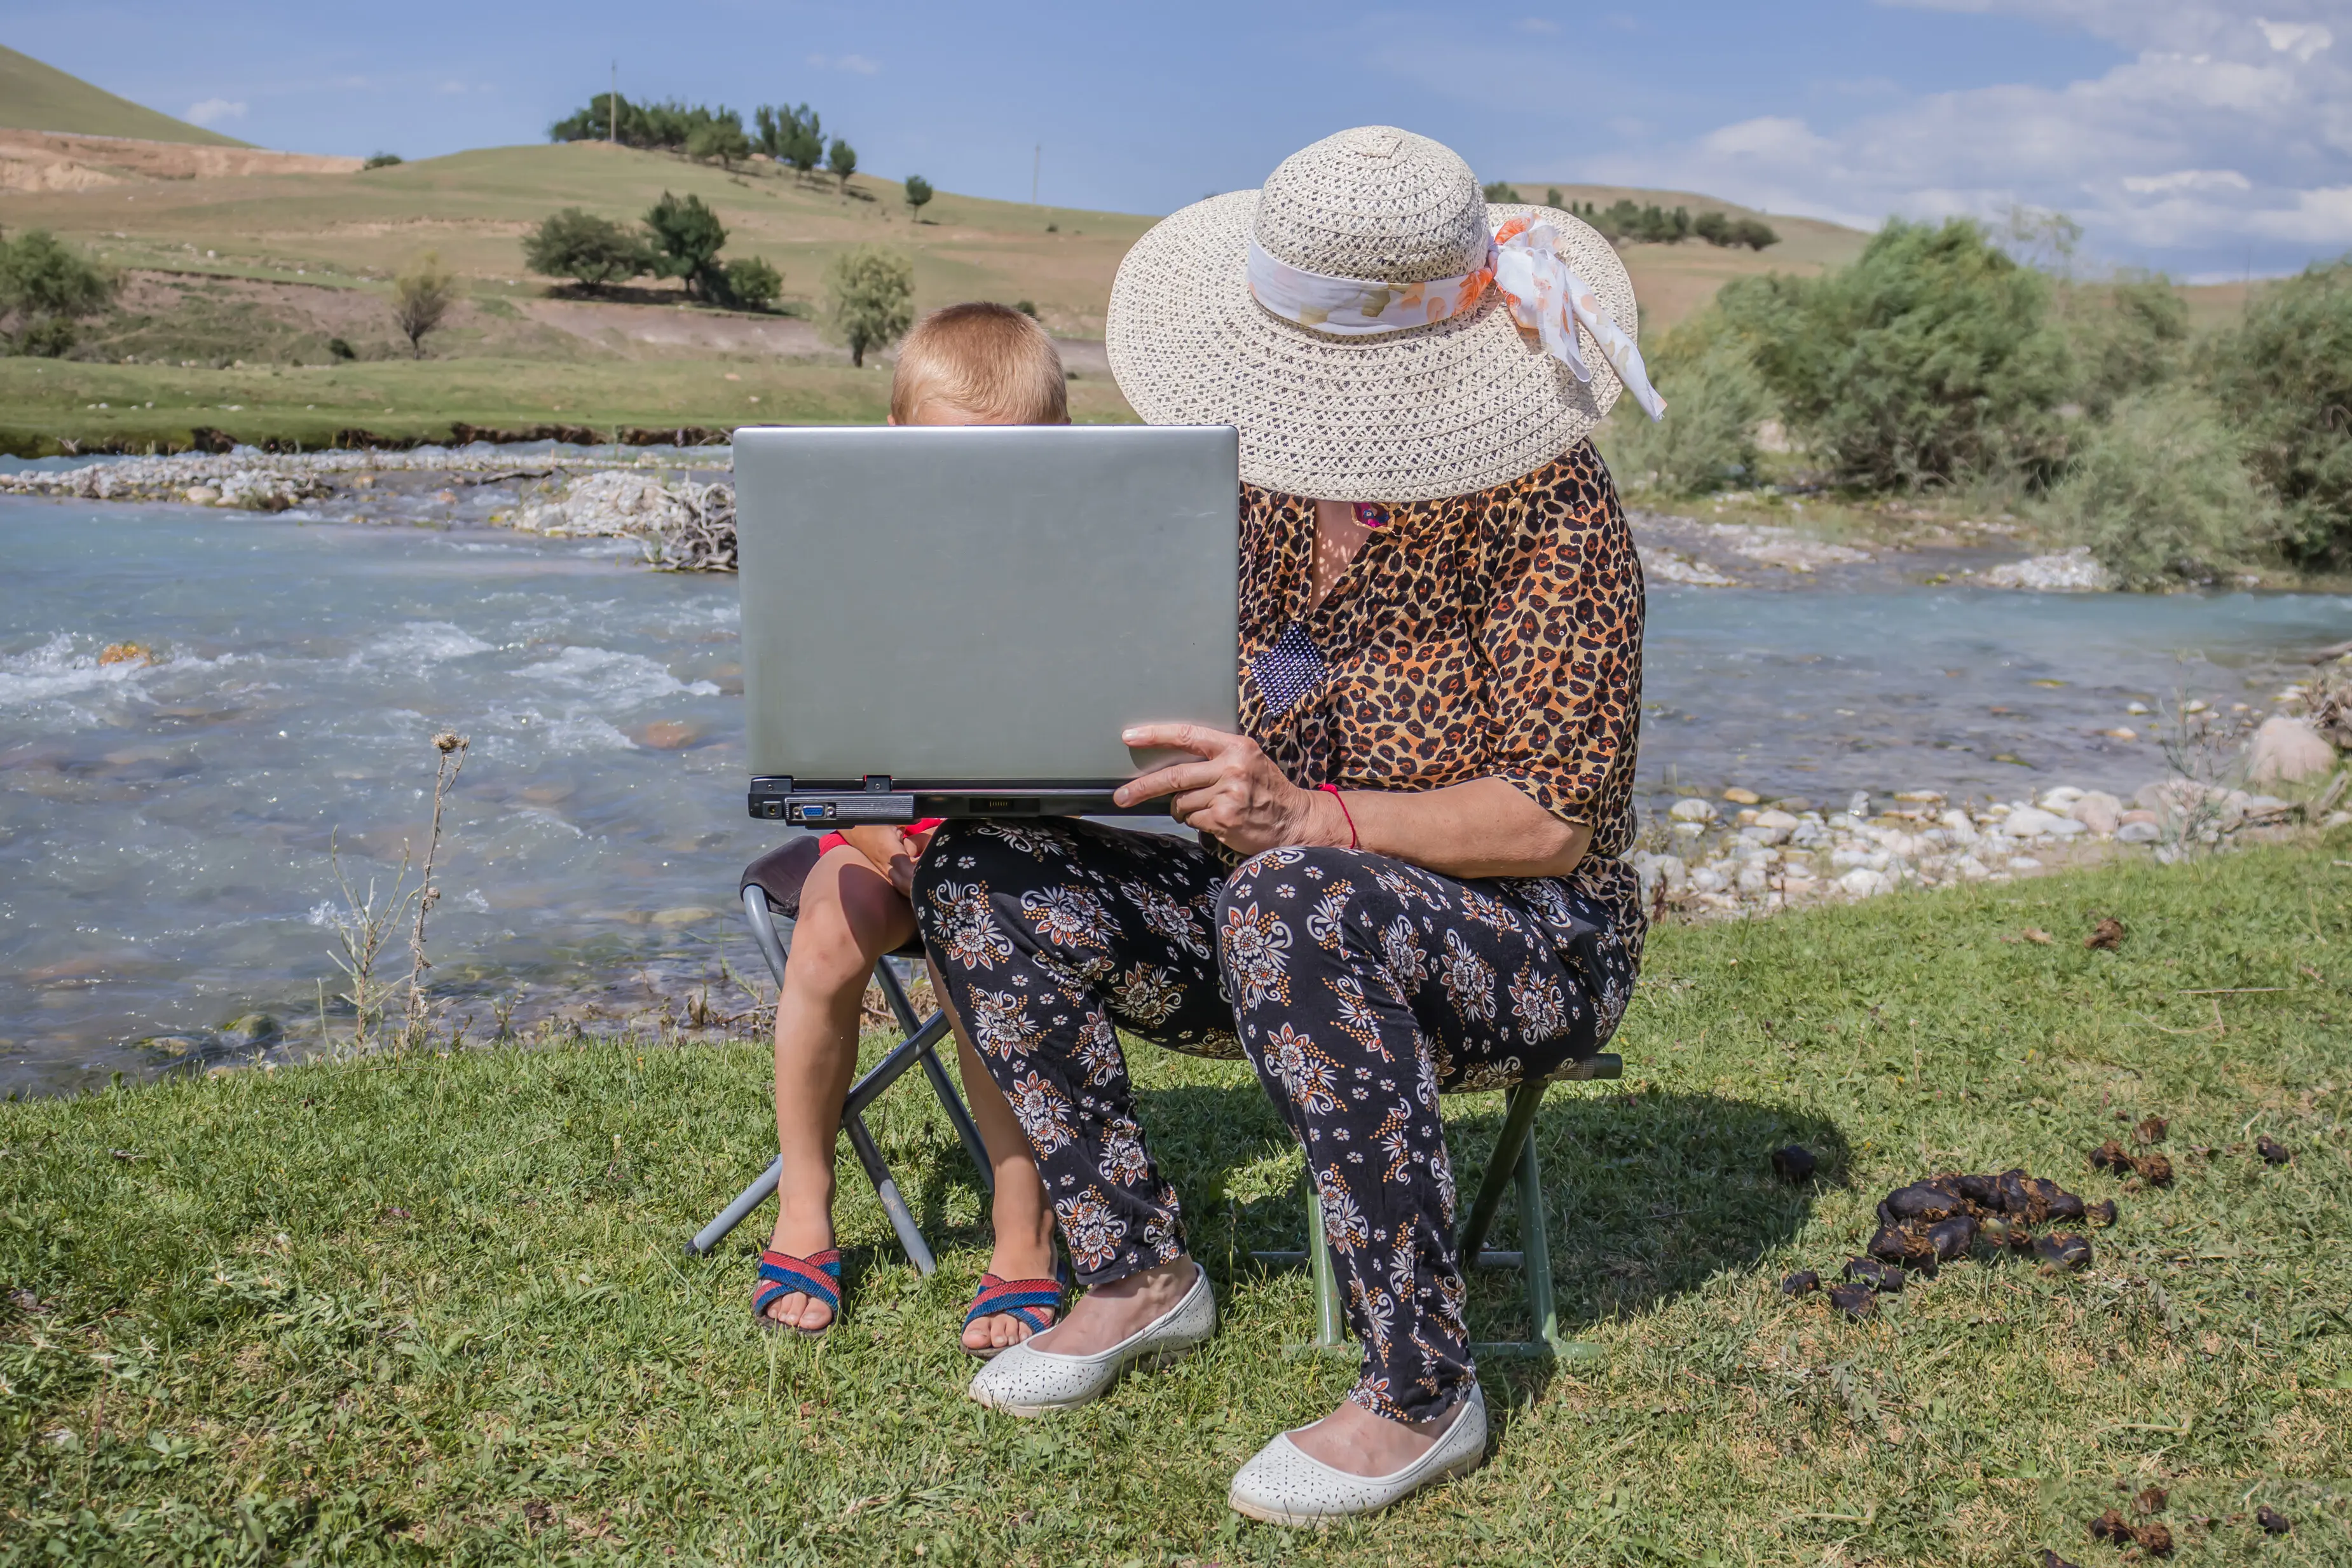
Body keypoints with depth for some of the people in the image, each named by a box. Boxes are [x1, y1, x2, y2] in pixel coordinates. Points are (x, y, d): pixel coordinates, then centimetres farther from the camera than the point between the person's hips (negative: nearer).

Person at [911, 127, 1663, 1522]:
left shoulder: (1548, 505, -16)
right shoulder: (1265, 481, 4)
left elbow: (1552, 822, -22)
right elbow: (1178, 709, 8)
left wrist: (1303, 816, -36)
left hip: (1528, 947, -6)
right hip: (1269, 909, 7)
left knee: (1297, 905, -40)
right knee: (986, 878, -10)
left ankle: (1423, 1391, -25)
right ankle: (1141, 1276, 0)